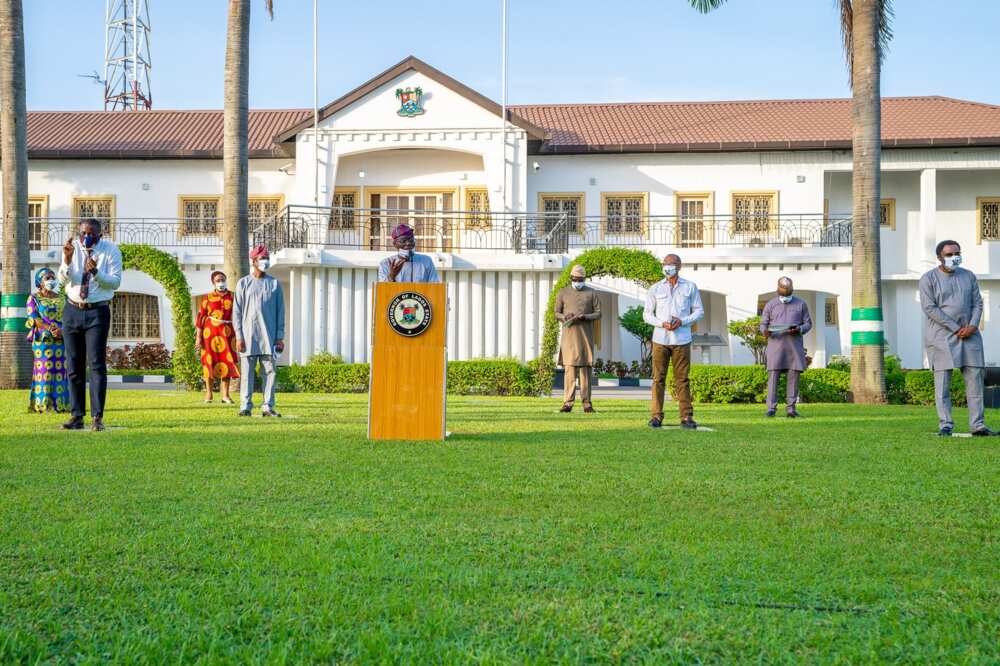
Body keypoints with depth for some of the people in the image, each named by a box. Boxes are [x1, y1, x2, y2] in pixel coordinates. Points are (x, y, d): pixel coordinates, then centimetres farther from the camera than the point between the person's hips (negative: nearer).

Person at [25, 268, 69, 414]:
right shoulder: (34, 298, 7)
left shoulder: (62, 299, 16)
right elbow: (34, 319, -4)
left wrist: (61, 331, -13)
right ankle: (42, 405, -7)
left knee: (61, 371, -1)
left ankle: (60, 404, 0)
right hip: (43, 340, -3)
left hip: (62, 340, 3)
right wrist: (50, 329, -18)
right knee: (44, 371, -7)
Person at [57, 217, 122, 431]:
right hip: (72, 311, 3)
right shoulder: (73, 247, 3)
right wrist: (67, 259, -21)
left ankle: (97, 417, -10)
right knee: (74, 366, 5)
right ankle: (77, 417, 9)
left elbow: (115, 282, -9)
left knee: (97, 364, -10)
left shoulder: (111, 250, -4)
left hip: (97, 312, -3)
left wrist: (96, 272, -26)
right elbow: (63, 279, -3)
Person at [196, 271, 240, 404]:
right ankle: (208, 393, 12)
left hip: (227, 333, 1)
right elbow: (201, 317, 3)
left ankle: (225, 395, 0)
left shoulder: (233, 297, 8)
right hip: (210, 332, 0)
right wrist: (198, 337, -4)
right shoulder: (208, 298, 5)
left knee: (227, 362, -4)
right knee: (210, 361, 3)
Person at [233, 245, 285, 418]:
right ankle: (245, 407, 1)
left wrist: (280, 337, 2)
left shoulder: (274, 284, 11)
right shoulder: (243, 283, 6)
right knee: (247, 372, -2)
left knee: (269, 371, 0)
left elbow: (280, 311, 10)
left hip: (269, 336, 2)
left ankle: (268, 407, 3)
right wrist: (239, 336, -5)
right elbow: (237, 311, 4)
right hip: (248, 335, -2)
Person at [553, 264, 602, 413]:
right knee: (570, 367, -8)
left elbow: (598, 313, 7)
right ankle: (568, 402, -10)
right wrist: (565, 317, -11)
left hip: (586, 334, 1)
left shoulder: (591, 293, 11)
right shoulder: (563, 293, 11)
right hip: (569, 334, -1)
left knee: (586, 367, 0)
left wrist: (585, 316, -13)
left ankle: (586, 402, 2)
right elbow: (557, 313, 11)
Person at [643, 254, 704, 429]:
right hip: (660, 339, 1)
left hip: (681, 340, -1)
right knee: (658, 378, -2)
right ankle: (656, 416, 1)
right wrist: (661, 324, -9)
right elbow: (647, 313, 10)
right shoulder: (655, 289, 8)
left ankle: (686, 417, 2)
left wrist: (682, 322, -9)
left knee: (682, 379, -1)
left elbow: (699, 311, 8)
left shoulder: (690, 287, 7)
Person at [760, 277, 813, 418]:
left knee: (793, 375, -4)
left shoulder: (801, 304, 7)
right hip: (776, 343, -1)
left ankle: (791, 408, 0)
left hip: (794, 343, 1)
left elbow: (808, 324, 7)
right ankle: (771, 408, -8)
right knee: (773, 375, -8)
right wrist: (765, 332, -18)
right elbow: (763, 325, 6)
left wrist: (798, 330, -15)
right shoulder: (770, 305, 6)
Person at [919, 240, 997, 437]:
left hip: (969, 334, 4)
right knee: (942, 380, -5)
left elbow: (977, 303, 10)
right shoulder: (928, 279, -2)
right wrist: (956, 328, -14)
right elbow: (929, 308, -11)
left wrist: (972, 326, -9)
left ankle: (977, 425, 1)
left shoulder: (969, 276, 13)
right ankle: (945, 425, -2)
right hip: (941, 335, -4)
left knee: (975, 377, -1)